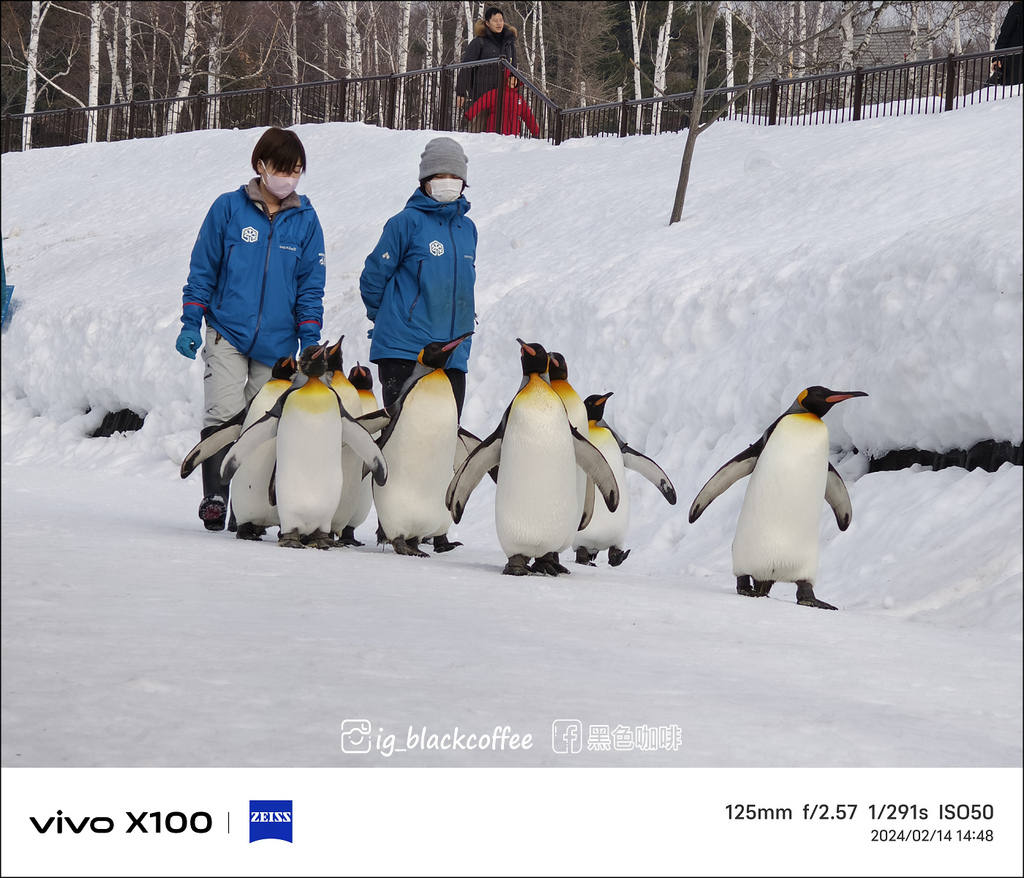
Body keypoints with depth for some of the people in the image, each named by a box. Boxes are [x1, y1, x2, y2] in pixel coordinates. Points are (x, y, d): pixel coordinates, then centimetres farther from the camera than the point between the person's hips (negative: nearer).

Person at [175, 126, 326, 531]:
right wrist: (191, 325, 1)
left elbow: (311, 284, 10)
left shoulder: (305, 219, 6)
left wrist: (310, 341, 5)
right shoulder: (229, 208, 1)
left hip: (277, 342, 2)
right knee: (224, 413, -15)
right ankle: (214, 497, -13)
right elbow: (202, 270, 5)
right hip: (226, 332, -2)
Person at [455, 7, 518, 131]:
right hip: (480, 92, -4)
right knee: (478, 125, -8)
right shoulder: (478, 42, -2)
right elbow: (465, 68, -2)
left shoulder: (509, 41, 15)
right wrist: (460, 92, -6)